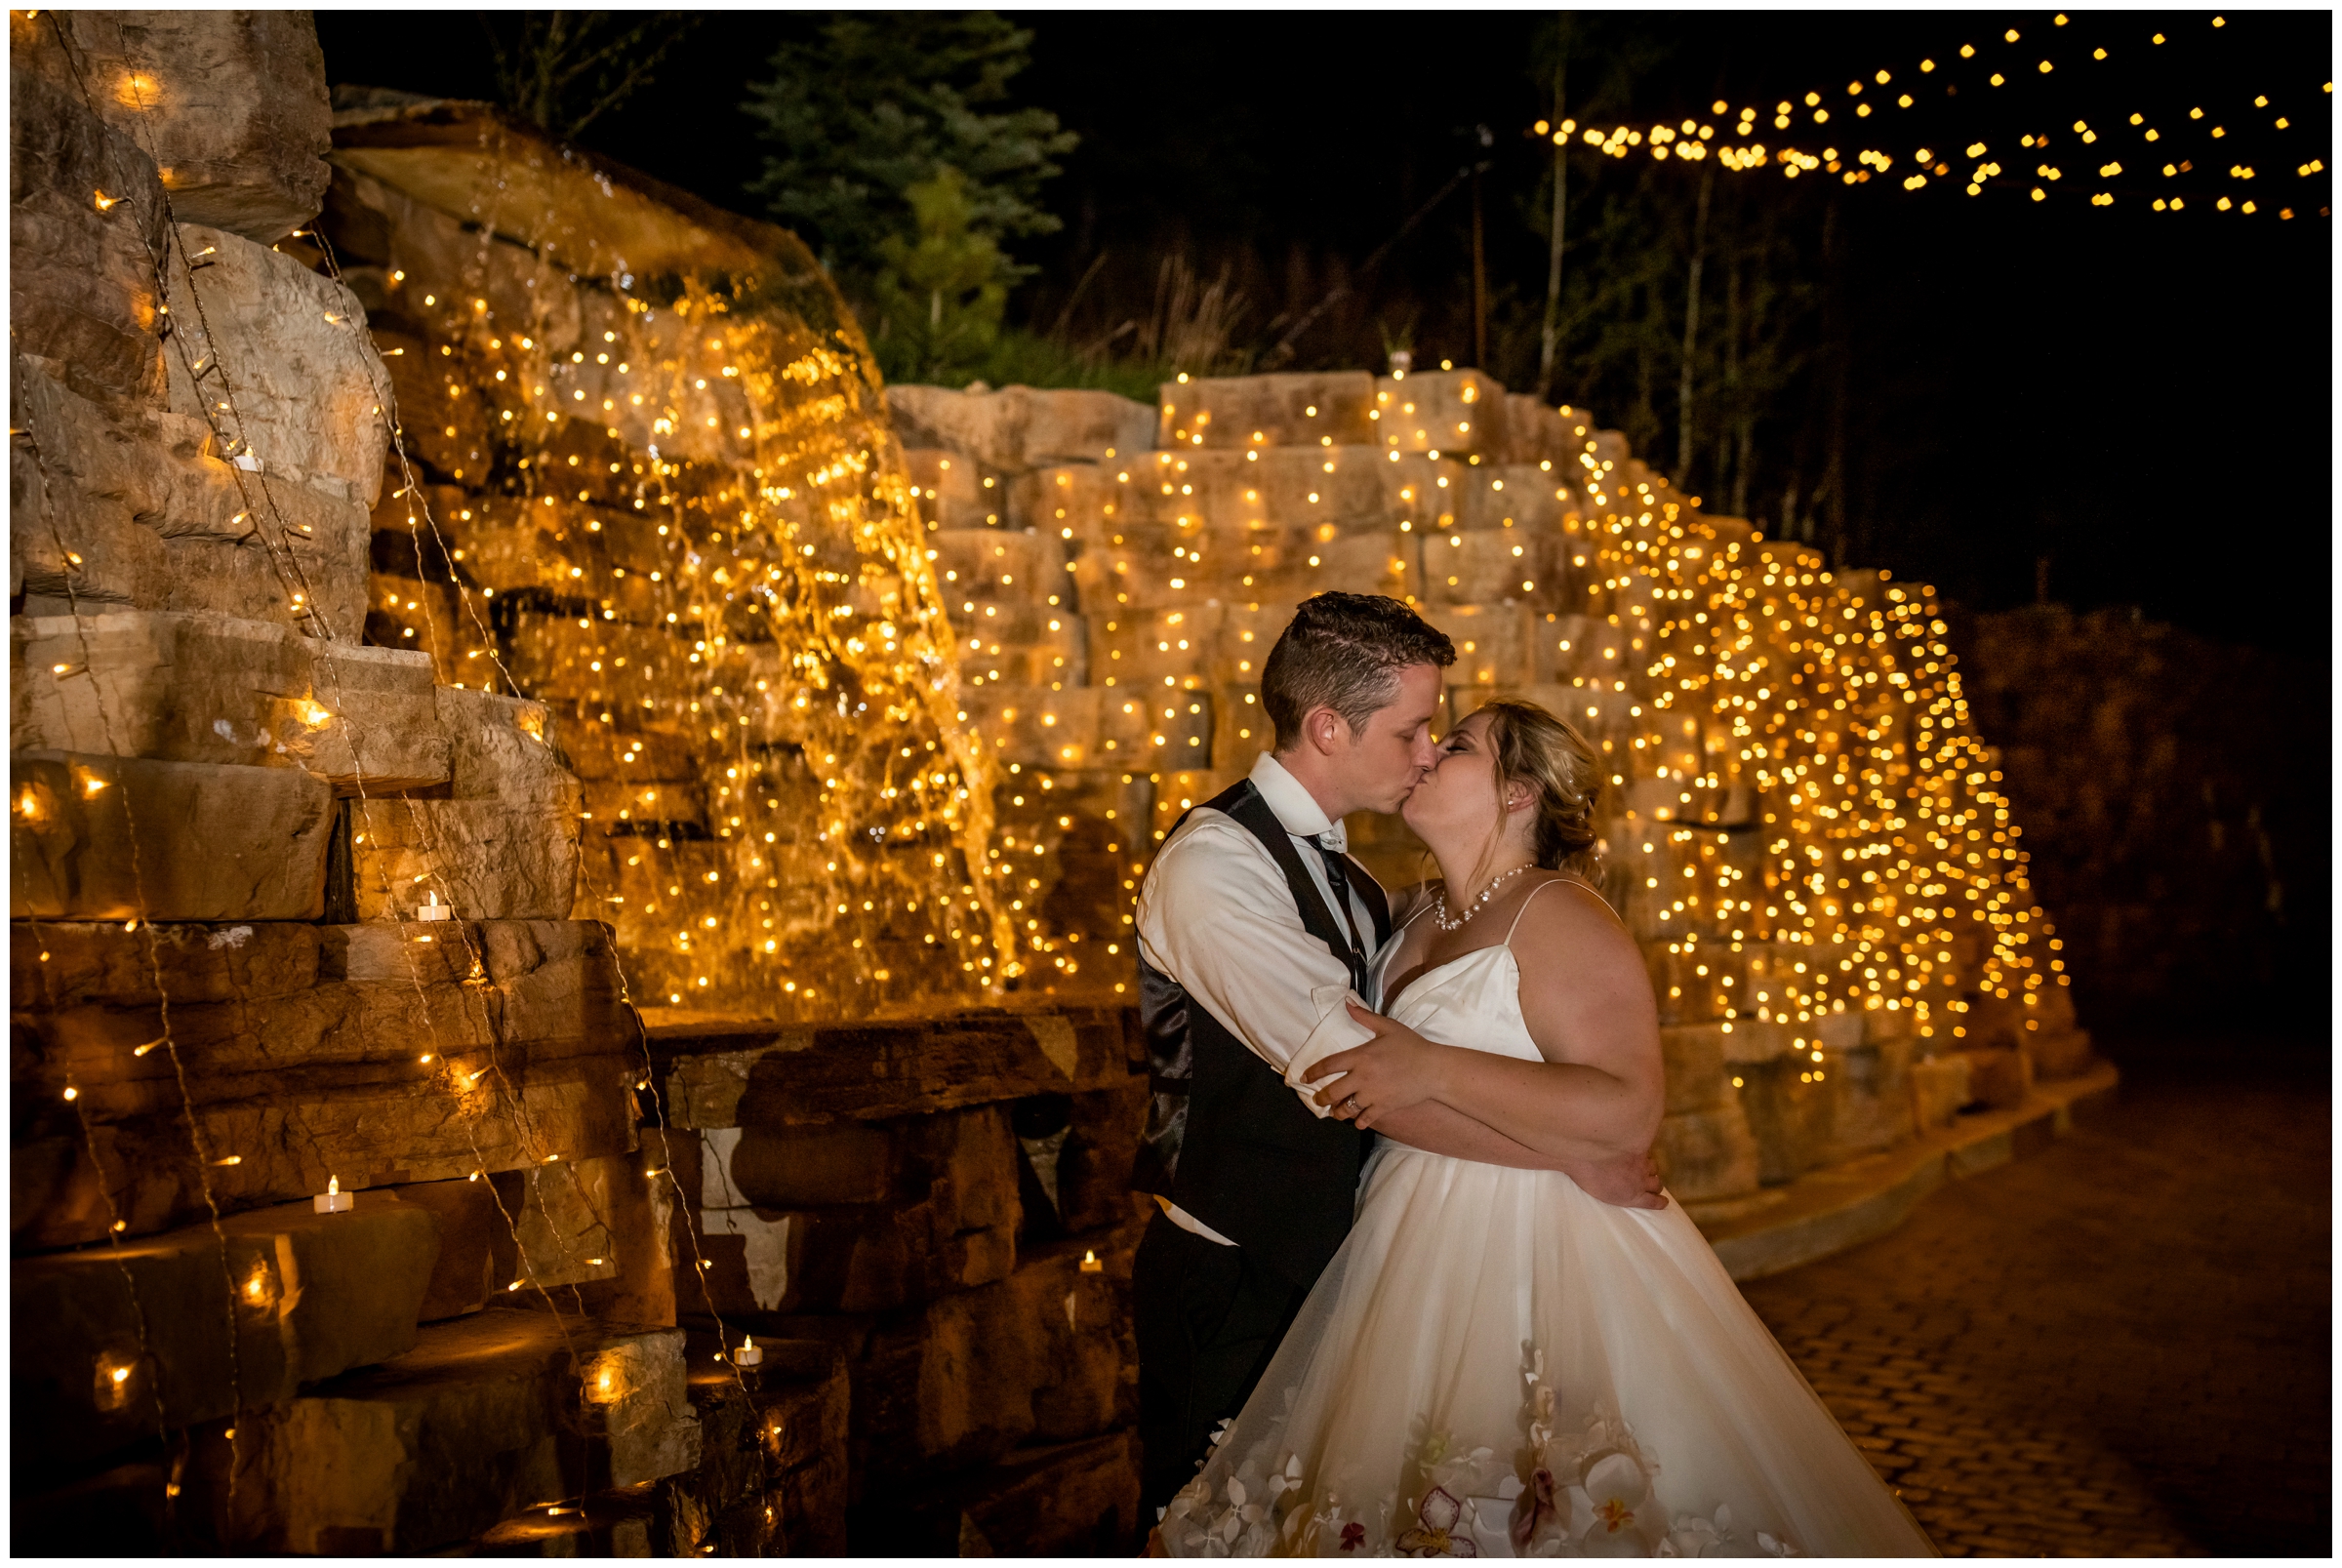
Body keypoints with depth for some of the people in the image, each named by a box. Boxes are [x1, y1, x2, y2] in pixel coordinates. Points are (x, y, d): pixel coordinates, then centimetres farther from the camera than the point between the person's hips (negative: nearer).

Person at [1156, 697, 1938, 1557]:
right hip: (1425, 1255, 8)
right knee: (1419, 1514, 9)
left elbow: (1627, 1109, -24)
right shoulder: (1418, 915, 14)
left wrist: (1434, 1072, -25)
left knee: (1535, 1516, -7)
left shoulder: (1560, 917, -12)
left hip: (1531, 1260, -8)